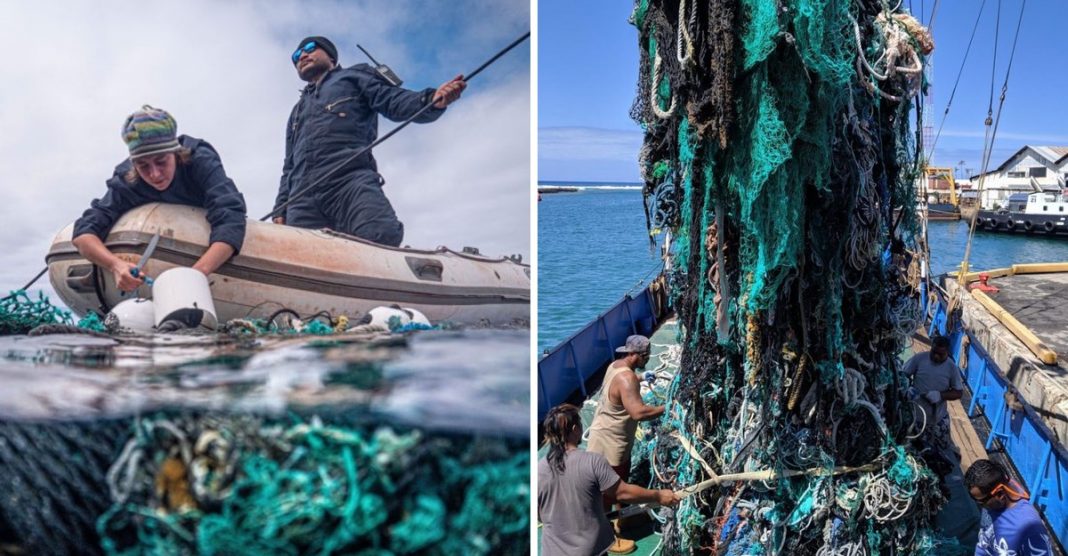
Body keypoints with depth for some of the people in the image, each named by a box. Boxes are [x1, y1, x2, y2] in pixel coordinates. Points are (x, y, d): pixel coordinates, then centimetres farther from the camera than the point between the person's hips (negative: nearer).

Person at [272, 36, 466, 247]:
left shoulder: (355, 76, 26)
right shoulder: (297, 112, 41)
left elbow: (395, 101, 8)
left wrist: (433, 100, -14)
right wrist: (280, 210, 21)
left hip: (350, 180, -4)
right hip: (302, 196, 5)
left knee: (382, 236, -33)